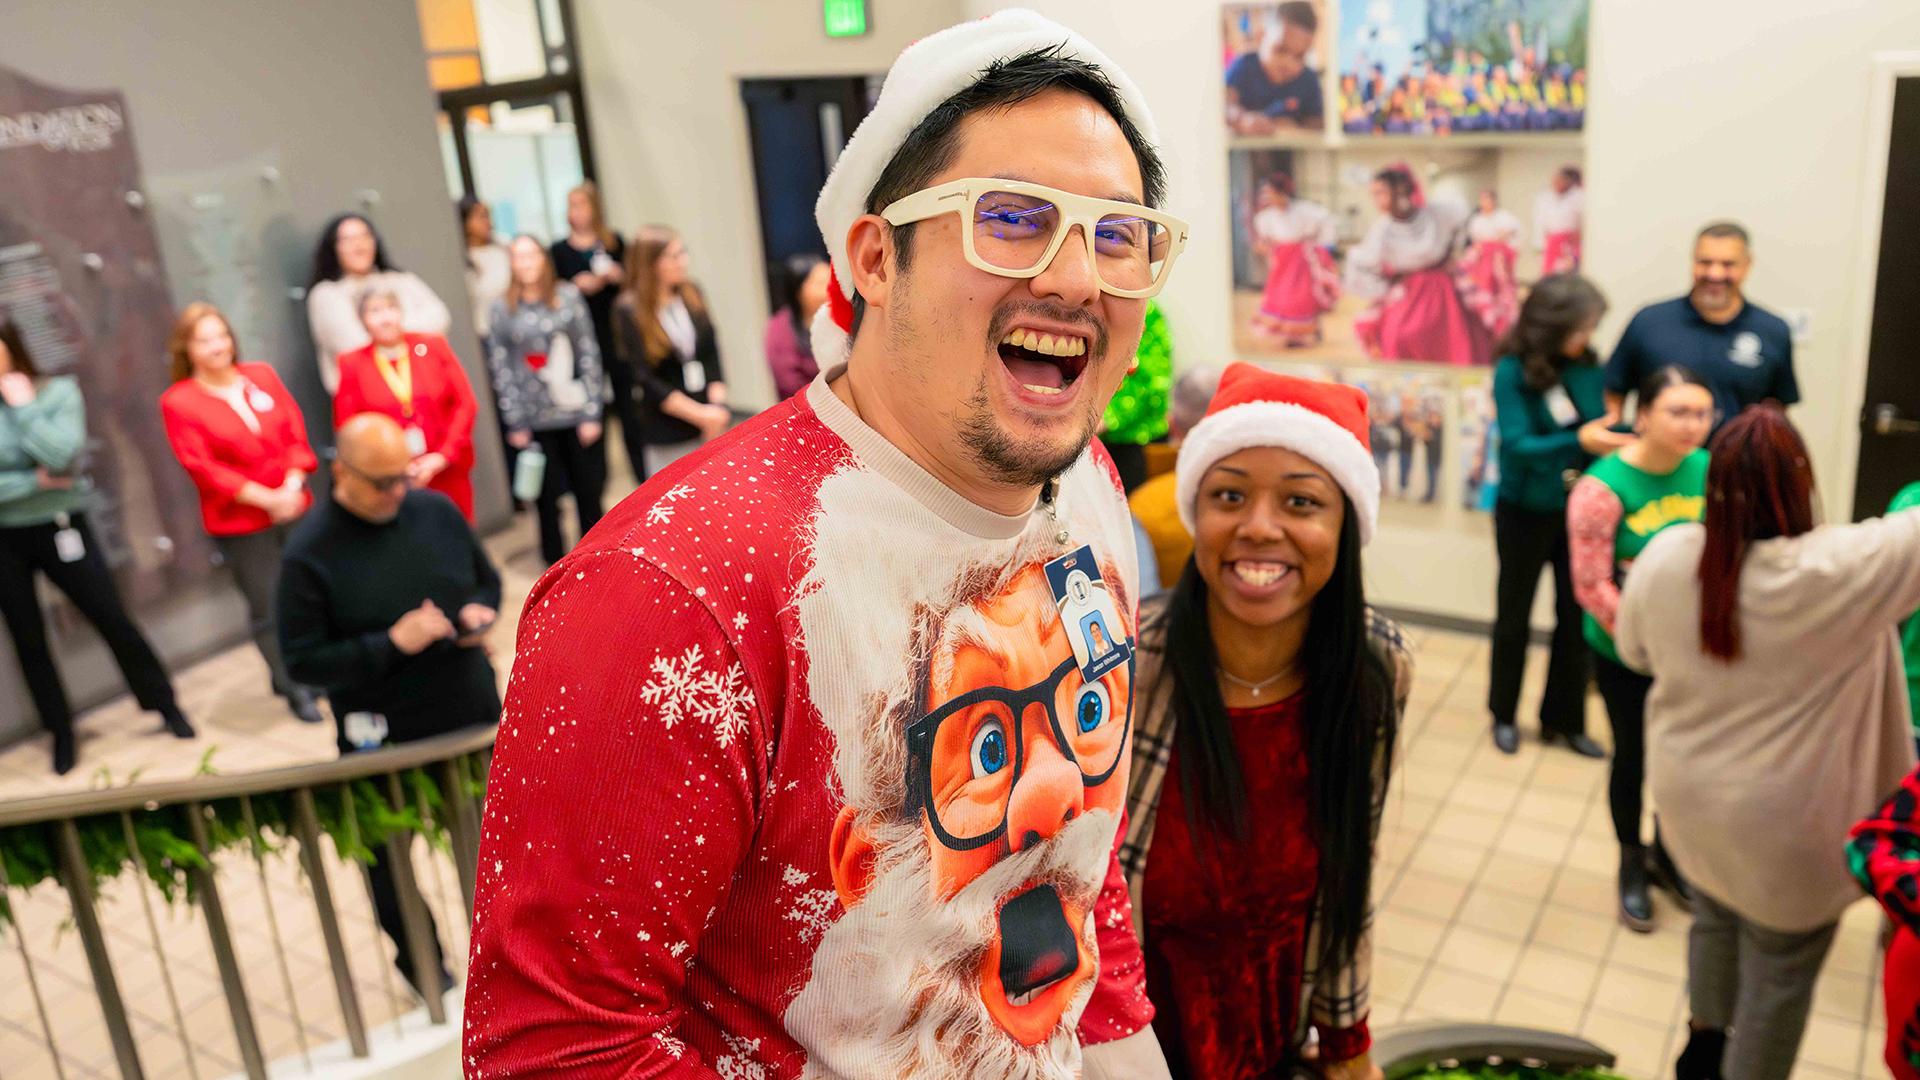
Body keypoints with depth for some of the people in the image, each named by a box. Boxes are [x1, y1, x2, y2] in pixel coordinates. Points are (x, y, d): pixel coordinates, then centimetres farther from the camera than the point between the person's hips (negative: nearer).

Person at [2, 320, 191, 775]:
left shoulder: (59, 391, -7)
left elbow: (62, 455, -21)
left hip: (59, 528, -2)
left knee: (114, 621, 2)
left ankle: (166, 706, 19)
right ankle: (61, 733, 26)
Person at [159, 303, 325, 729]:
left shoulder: (263, 376, 6)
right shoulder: (178, 402, -6)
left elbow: (296, 434, 3)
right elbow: (203, 468, -10)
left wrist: (292, 486, -12)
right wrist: (266, 499, -15)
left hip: (294, 509, 3)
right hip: (239, 523, -3)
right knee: (267, 609, 3)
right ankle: (293, 688, 18)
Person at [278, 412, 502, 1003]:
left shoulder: (437, 511, -3)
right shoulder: (310, 554, -15)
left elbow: (487, 577, 12)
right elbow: (302, 659, -15)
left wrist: (481, 611, -10)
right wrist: (392, 643, -25)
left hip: (471, 712, 3)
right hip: (385, 741, -3)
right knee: (388, 857, 14)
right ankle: (420, 962, 38)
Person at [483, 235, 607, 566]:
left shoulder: (568, 296, 1)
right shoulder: (502, 309, 1)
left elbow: (589, 353, 0)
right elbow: (500, 366, 1)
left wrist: (592, 411, -4)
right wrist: (515, 422, -3)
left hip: (575, 412, 0)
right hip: (535, 420, 0)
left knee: (589, 491, 5)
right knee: (547, 497, 7)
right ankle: (556, 561, 23)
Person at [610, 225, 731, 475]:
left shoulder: (692, 294, 5)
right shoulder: (630, 311, -8)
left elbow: (712, 354, 5)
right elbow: (645, 379, -11)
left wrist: (716, 407, -9)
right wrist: (699, 414, -14)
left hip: (710, 418, 4)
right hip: (667, 431, -4)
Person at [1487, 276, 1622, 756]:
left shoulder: (1588, 366, -5)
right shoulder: (1512, 371, -17)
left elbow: (1601, 427, 2)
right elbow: (1517, 445, -24)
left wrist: (1623, 438, -18)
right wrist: (1579, 441, -36)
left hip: (1579, 511, 3)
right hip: (1525, 513, -3)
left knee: (1576, 617, 9)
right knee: (1515, 615, 14)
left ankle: (1563, 719, 26)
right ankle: (1504, 714, 31)